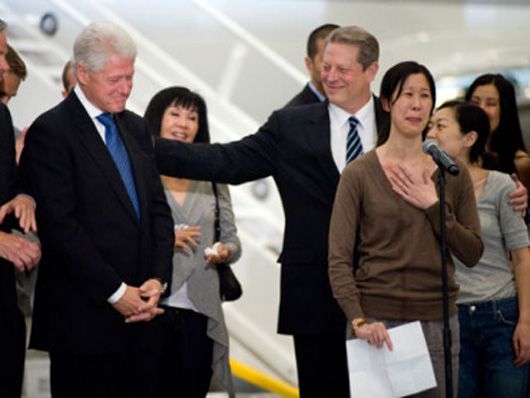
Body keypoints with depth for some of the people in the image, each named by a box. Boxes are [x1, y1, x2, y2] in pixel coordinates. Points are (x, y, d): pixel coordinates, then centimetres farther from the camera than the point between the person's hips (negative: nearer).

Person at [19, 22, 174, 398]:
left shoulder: (136, 128, 15)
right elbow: (61, 225, -14)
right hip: (85, 318, -6)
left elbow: (158, 208, 15)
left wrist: (158, 279, -1)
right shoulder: (50, 132, -8)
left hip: (141, 310, 6)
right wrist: (116, 292, -13)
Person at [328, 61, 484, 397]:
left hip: (438, 320, 3)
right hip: (377, 322, -3)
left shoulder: (453, 174, 8)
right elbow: (339, 258, -7)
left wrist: (433, 206, -7)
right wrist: (358, 320, -19)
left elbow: (473, 253, 4)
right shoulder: (359, 174, -2)